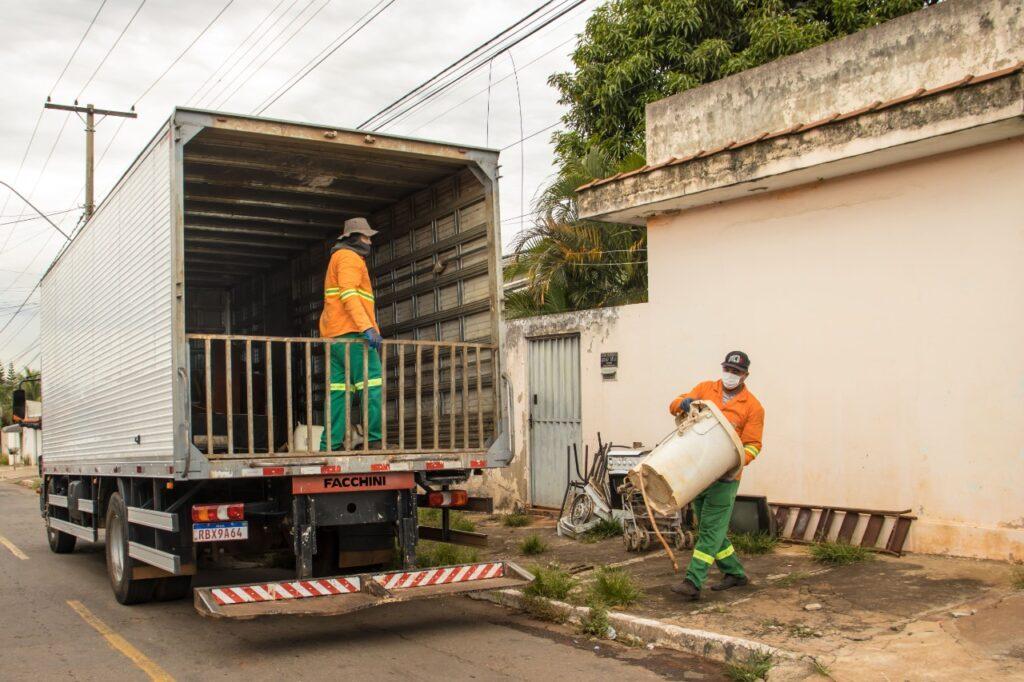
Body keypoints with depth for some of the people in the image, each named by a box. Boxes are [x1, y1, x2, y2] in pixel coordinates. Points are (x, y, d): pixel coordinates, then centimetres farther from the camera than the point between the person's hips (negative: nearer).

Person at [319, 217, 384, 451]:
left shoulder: (338, 259, 29)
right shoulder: (349, 257, -3)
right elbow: (349, 294, -18)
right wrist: (367, 327, -26)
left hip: (335, 336, 10)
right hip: (352, 333, -10)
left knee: (339, 391, 5)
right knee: (372, 385, -12)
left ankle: (330, 445, 2)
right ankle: (375, 441, -16)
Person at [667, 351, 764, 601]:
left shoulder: (753, 406, -5)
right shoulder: (705, 389, 6)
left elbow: (752, 445, -7)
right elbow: (675, 405, 4)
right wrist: (684, 403, -20)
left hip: (724, 477, -6)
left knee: (711, 529, -9)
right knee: (707, 527, 15)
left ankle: (693, 583, -12)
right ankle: (735, 573, 29)